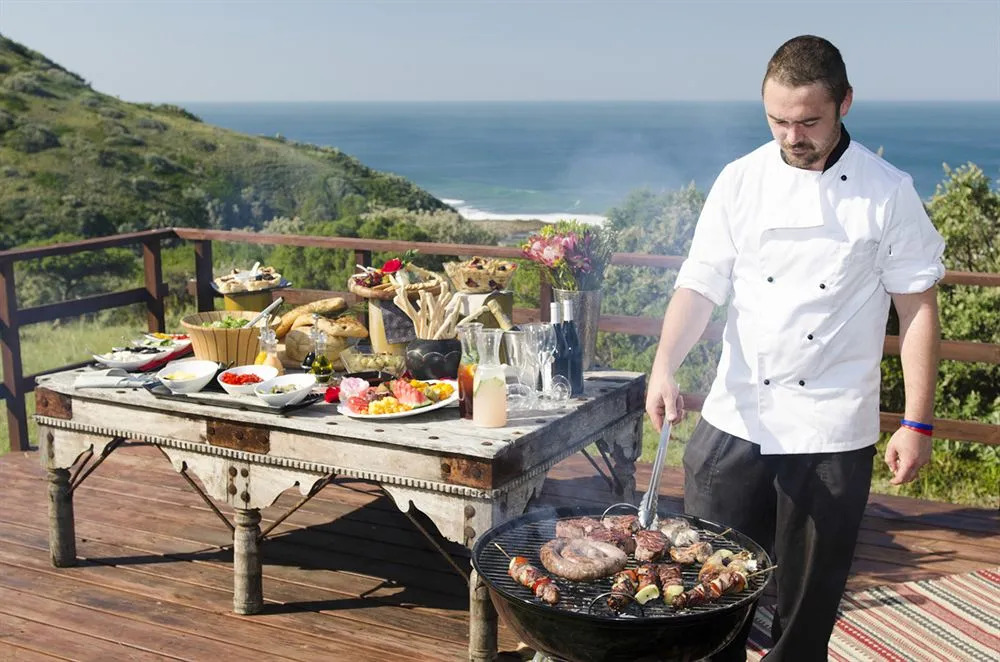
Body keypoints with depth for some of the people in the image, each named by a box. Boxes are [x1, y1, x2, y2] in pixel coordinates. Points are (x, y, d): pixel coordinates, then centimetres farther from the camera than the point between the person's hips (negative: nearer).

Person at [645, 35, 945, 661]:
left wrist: (918, 424, -4)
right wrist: (664, 367, -17)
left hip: (833, 433, -1)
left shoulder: (888, 192, -4)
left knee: (810, 594, 11)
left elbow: (917, 306, -1)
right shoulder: (741, 180, 1)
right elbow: (700, 286, -1)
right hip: (735, 421, 2)